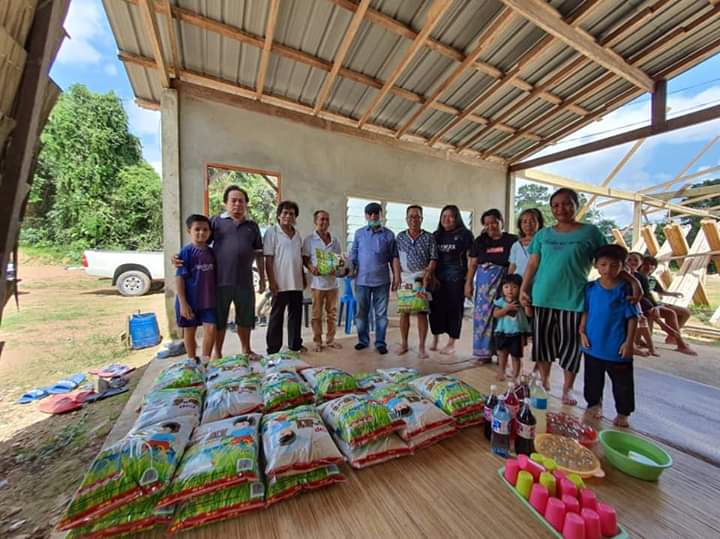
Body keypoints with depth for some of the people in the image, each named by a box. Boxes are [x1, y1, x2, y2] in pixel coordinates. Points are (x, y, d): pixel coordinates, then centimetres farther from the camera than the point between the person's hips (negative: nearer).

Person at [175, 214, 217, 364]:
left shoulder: (211, 252, 5)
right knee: (189, 330, 12)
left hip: (208, 300, 4)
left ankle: (205, 360, 17)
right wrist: (183, 303, -15)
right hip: (190, 300, -4)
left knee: (211, 329, -2)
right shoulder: (186, 252, -11)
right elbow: (179, 278, -12)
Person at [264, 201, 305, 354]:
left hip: (297, 282, 6)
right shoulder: (272, 232, -3)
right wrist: (271, 281, -14)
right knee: (277, 316, 4)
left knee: (296, 314, 13)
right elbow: (268, 259, -8)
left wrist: (304, 278, 14)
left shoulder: (297, 234, 14)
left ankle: (295, 345, 27)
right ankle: (273, 349, 16)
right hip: (281, 283, -6)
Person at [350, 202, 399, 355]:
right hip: (362, 280, 1)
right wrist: (351, 268, -6)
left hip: (382, 280, -1)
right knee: (362, 312, 10)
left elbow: (392, 258, 6)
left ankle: (380, 342, 18)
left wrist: (396, 277, 3)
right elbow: (353, 254, 9)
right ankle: (363, 340, 25)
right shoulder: (359, 233, 6)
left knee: (381, 313, 6)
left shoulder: (389, 235, 3)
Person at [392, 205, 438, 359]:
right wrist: (397, 277, -4)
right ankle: (404, 344, 21)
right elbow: (395, 258, 4)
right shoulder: (400, 237, 8)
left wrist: (427, 273, -14)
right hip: (404, 280, 2)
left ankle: (421, 347, 12)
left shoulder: (429, 237, 3)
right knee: (404, 312, 7)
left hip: (422, 280, -2)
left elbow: (433, 259, -1)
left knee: (422, 313, 1)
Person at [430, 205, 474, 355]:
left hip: (456, 278, -4)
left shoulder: (465, 234, 0)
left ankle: (451, 343, 16)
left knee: (454, 308, 3)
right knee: (436, 307, 6)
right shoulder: (436, 235, 12)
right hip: (437, 277, 4)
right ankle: (435, 340, 22)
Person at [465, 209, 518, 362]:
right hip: (483, 282, 2)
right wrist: (468, 283, 3)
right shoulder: (480, 241, 6)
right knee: (483, 315, 4)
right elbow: (472, 264, 7)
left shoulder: (512, 240, 0)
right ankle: (485, 350, 16)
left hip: (504, 282, -2)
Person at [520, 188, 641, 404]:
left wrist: (632, 281, -12)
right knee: (543, 340, 10)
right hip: (543, 297, 2)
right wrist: (523, 288, -4)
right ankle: (544, 381, 28)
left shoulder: (590, 232, 2)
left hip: (573, 298, -2)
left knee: (571, 344, 7)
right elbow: (532, 264, 6)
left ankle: (567, 389, 24)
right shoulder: (543, 234, 8)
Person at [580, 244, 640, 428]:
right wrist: (582, 332, -1)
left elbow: (632, 318, -7)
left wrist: (629, 342, -10)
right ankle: (594, 404, 38)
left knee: (622, 384, 13)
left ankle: (623, 413, 33)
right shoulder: (590, 288, -1)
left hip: (617, 347, -2)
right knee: (592, 380, 18)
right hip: (593, 345, 3)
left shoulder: (625, 289, -9)